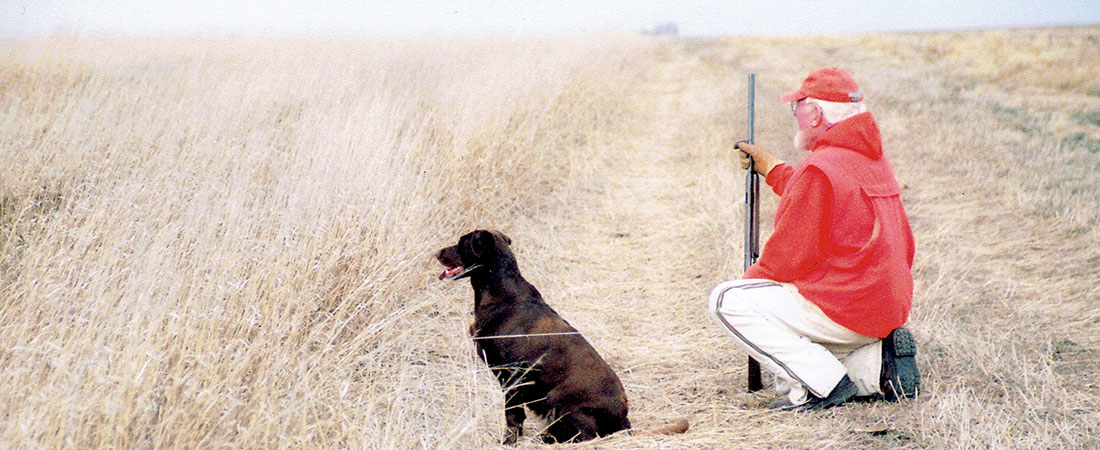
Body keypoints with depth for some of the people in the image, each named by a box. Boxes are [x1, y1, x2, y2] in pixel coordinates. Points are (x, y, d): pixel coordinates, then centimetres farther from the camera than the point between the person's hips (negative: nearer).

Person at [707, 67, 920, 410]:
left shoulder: (819, 169, -18)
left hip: (843, 311, -10)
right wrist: (771, 169, 40)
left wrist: (750, 280, 2)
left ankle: (823, 382, -14)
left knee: (727, 301, -9)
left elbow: (789, 257, -16)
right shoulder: (873, 159, 11)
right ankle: (877, 365, 4)